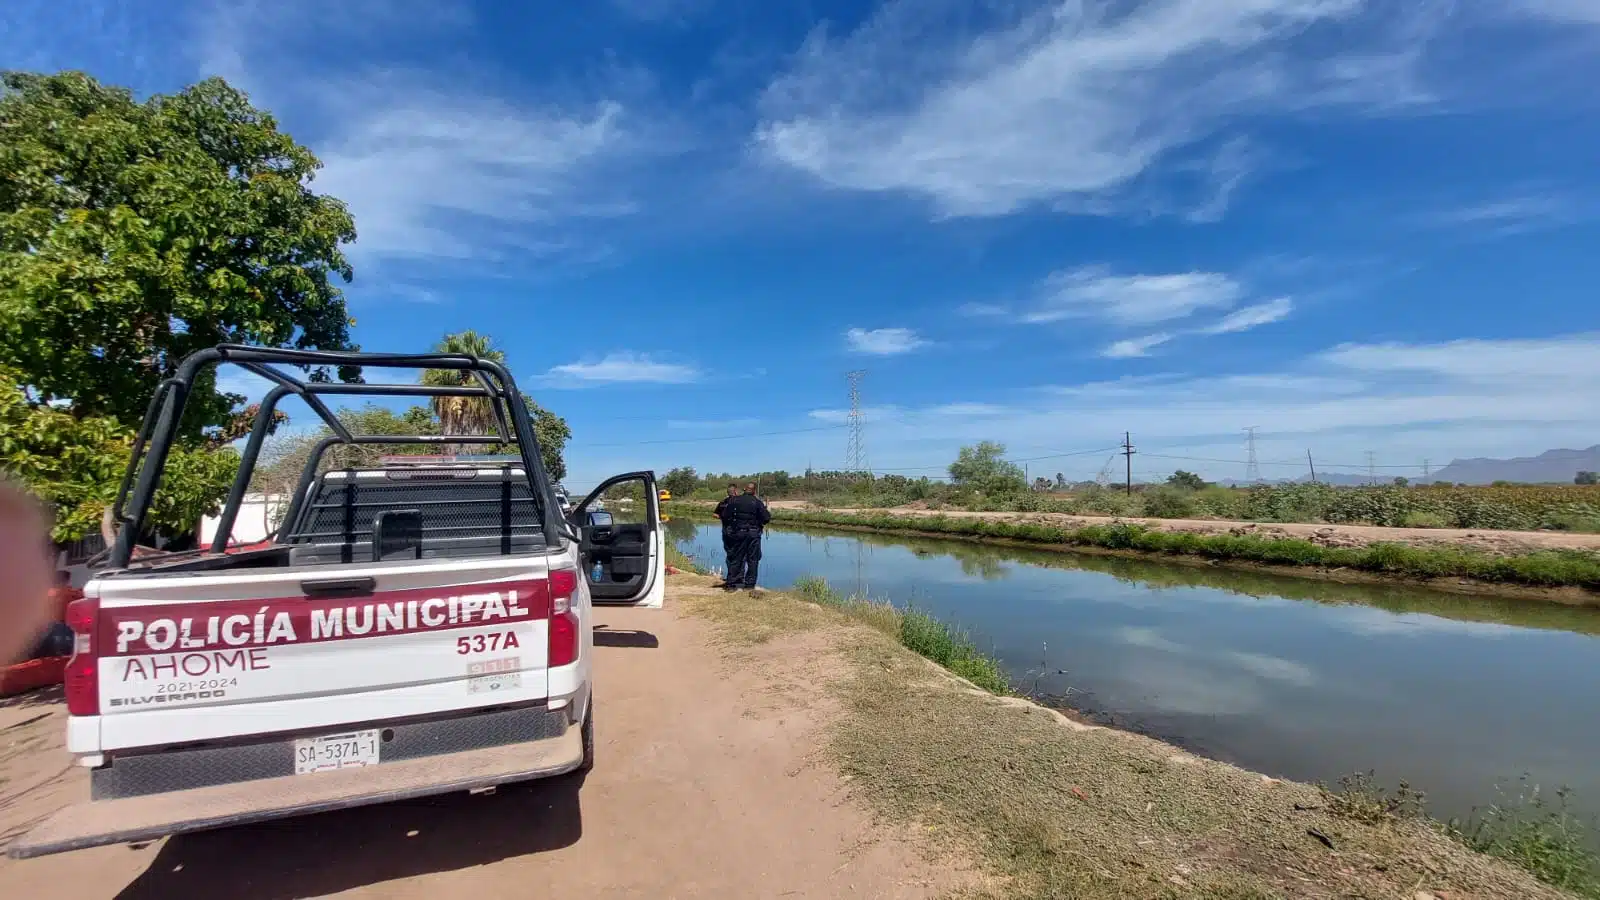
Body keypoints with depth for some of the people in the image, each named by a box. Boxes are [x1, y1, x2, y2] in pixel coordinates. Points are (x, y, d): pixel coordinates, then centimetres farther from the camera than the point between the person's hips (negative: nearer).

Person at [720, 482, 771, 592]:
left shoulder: (734, 500, -1)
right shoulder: (757, 502, -5)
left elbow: (725, 515, -2)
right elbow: (766, 518, -8)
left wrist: (727, 526, 15)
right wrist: (769, 512, 14)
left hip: (738, 533, 1)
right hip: (754, 533, -1)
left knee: (735, 559, 8)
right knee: (753, 560, 7)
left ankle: (731, 583, 7)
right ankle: (750, 584, 7)